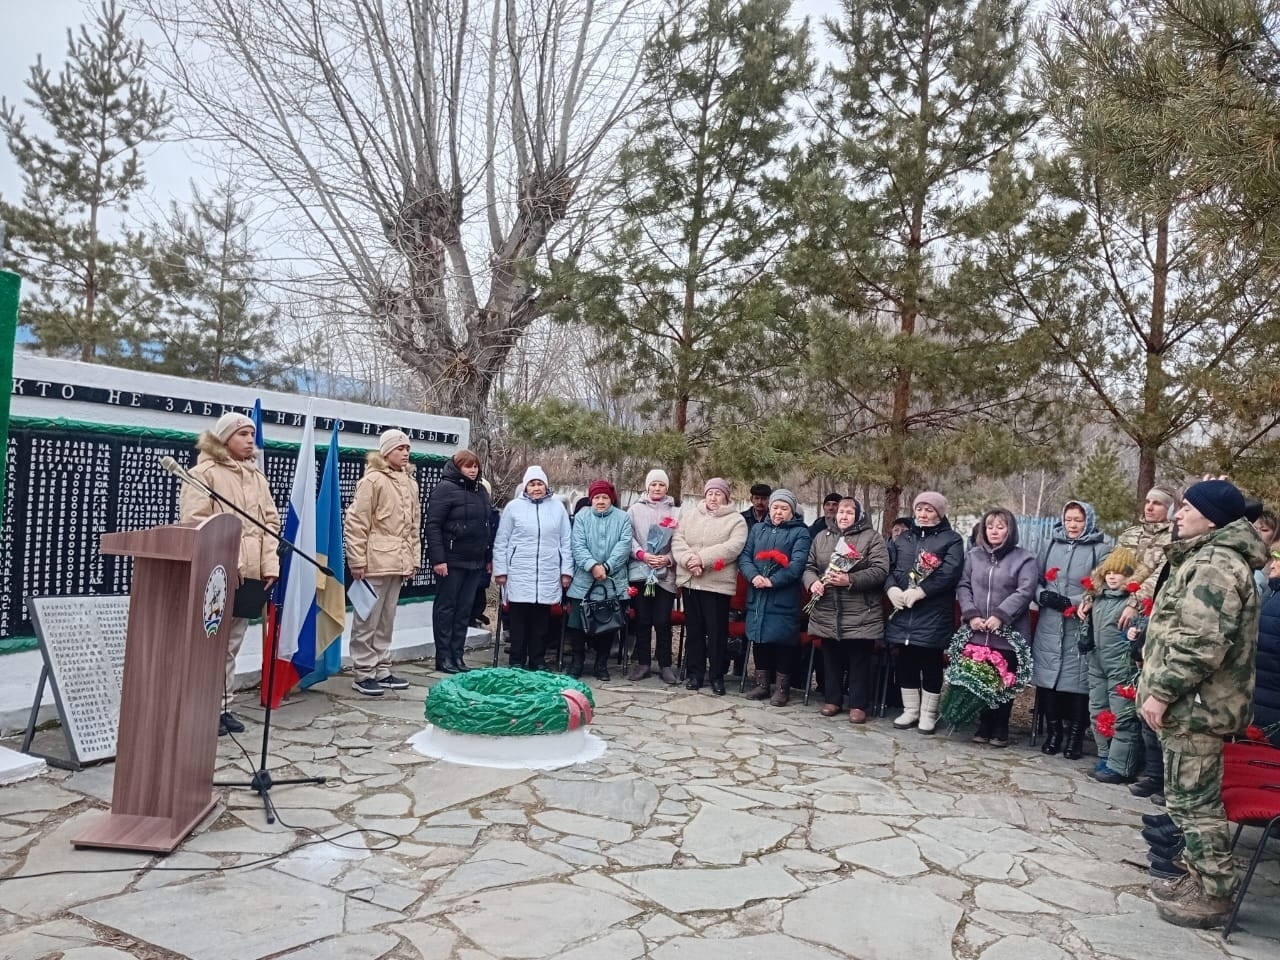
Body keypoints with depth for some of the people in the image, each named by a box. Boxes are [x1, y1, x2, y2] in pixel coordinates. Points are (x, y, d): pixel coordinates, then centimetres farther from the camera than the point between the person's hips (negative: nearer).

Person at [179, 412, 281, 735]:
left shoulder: (257, 477, 15)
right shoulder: (204, 473, -5)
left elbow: (270, 523, 12)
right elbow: (194, 523, -12)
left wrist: (270, 565, 1)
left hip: (249, 574, 6)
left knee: (231, 644, 12)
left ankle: (223, 707, 20)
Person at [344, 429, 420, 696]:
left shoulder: (410, 483, 13)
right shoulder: (373, 480, -9)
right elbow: (355, 523, -11)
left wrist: (414, 558, 13)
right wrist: (357, 560, -13)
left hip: (398, 562, 7)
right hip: (375, 561, -7)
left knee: (386, 620, 15)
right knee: (368, 620, 1)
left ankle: (382, 670, 23)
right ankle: (363, 674, 9)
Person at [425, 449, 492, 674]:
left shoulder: (480, 491, 15)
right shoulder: (445, 488, -8)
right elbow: (433, 525, -14)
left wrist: (489, 556, 17)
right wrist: (438, 558, -19)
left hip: (475, 562, 7)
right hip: (451, 561, -6)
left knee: (464, 610, 9)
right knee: (446, 608, 2)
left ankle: (457, 656, 16)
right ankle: (443, 657, 8)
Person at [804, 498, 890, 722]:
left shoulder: (872, 537, -1)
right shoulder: (821, 537, 13)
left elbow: (880, 571, -11)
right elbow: (809, 566, 13)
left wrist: (851, 580, -21)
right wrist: (812, 582, -9)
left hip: (861, 614, -4)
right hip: (828, 613, 4)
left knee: (859, 660, 3)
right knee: (831, 657, 12)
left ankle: (858, 705, 12)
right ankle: (832, 699, 24)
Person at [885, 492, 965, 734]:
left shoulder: (952, 540, 1)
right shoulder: (902, 539, 16)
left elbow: (950, 573, -14)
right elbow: (887, 567, 7)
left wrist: (919, 592, -22)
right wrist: (891, 588, -13)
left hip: (934, 614, -4)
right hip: (903, 611, 4)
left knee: (931, 662, 3)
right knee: (906, 660, 9)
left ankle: (928, 713, 15)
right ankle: (910, 710, 22)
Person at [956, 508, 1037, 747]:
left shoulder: (1024, 559, -1)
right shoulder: (973, 555, 11)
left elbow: (1025, 592, -11)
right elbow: (963, 586, 7)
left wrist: (1000, 616, -20)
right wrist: (971, 614, -8)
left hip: (1008, 634, -3)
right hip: (977, 633, 3)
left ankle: (1001, 729, 17)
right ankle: (984, 725, 21)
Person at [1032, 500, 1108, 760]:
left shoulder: (1099, 550, 0)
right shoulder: (1051, 546, 11)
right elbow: (1035, 581, 12)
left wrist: (1073, 603, -18)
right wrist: (1043, 595, -9)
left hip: (1080, 627, -3)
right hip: (1049, 625, 3)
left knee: (1077, 679, -1)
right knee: (1048, 678, 5)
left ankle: (1075, 735, 14)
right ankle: (1053, 731, 19)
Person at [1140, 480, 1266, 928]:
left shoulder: (1215, 564, -19)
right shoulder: (1208, 557, 16)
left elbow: (1200, 643, -27)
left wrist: (1161, 691, -20)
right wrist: (1160, 686, 22)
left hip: (1195, 704, -11)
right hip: (1191, 701, 11)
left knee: (1193, 801, -1)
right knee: (1188, 797, 18)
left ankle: (1212, 894, 9)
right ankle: (1200, 877, 29)